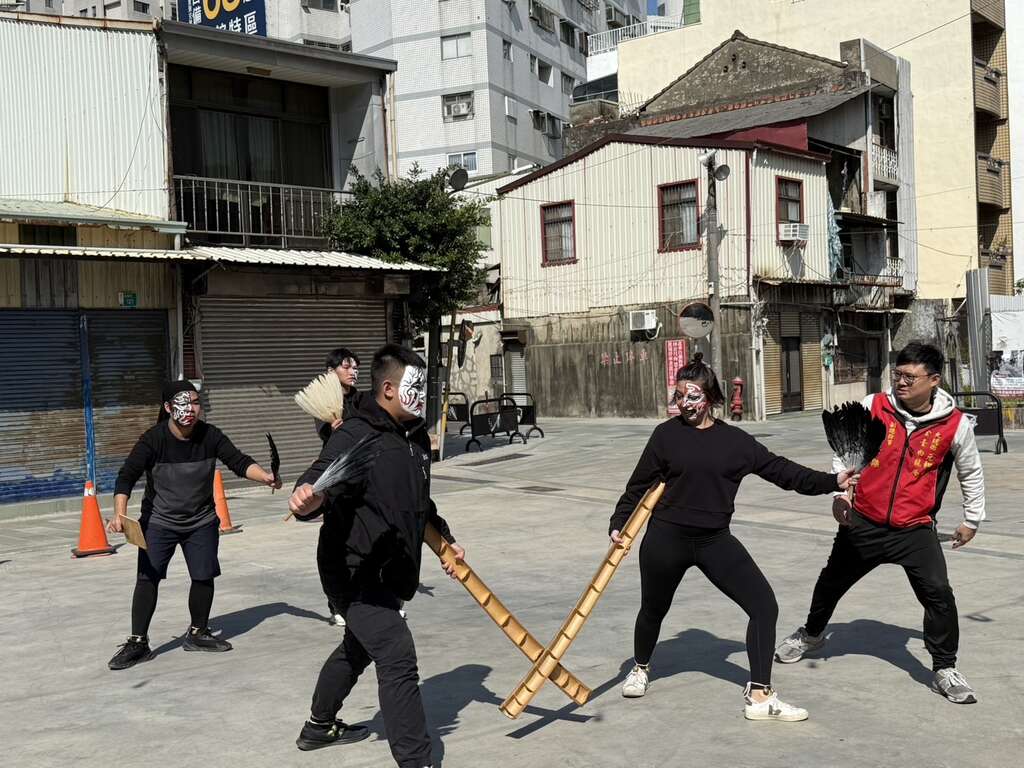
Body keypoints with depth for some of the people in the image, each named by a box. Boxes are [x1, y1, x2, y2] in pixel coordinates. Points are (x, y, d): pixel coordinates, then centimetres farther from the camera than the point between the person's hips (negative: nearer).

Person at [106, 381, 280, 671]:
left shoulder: (210, 435, -12)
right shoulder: (153, 439, -20)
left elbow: (239, 462, -16)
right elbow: (127, 476, -23)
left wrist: (266, 477, -35)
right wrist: (120, 514, -37)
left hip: (202, 521, 3)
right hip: (158, 522, -3)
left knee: (204, 576, 5)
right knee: (147, 578, -8)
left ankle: (198, 633, 25)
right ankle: (138, 642, 3)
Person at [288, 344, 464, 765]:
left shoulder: (416, 437, 8)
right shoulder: (355, 437, -20)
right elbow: (322, 480, -36)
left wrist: (445, 539, 23)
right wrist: (308, 498, -57)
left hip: (387, 571, 10)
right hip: (354, 569, -10)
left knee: (358, 648, 26)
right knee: (397, 657, -16)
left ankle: (319, 726, 48)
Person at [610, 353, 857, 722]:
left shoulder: (734, 440, 1)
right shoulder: (666, 434, -5)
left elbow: (779, 469, 2)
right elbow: (639, 486, 0)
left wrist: (831, 482, -4)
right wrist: (619, 525, -9)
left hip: (715, 540, 2)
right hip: (666, 539, -2)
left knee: (763, 604, -10)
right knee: (653, 609, 16)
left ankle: (759, 696, -3)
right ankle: (641, 668, 47)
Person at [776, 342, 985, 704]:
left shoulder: (956, 425, -10)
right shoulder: (873, 407, -10)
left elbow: (971, 473, 8)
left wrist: (972, 519, 14)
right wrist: (838, 492, -5)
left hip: (915, 529, -1)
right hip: (863, 522, 2)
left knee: (938, 593, -16)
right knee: (832, 582, 17)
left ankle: (945, 670, 5)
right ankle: (811, 634, 46)